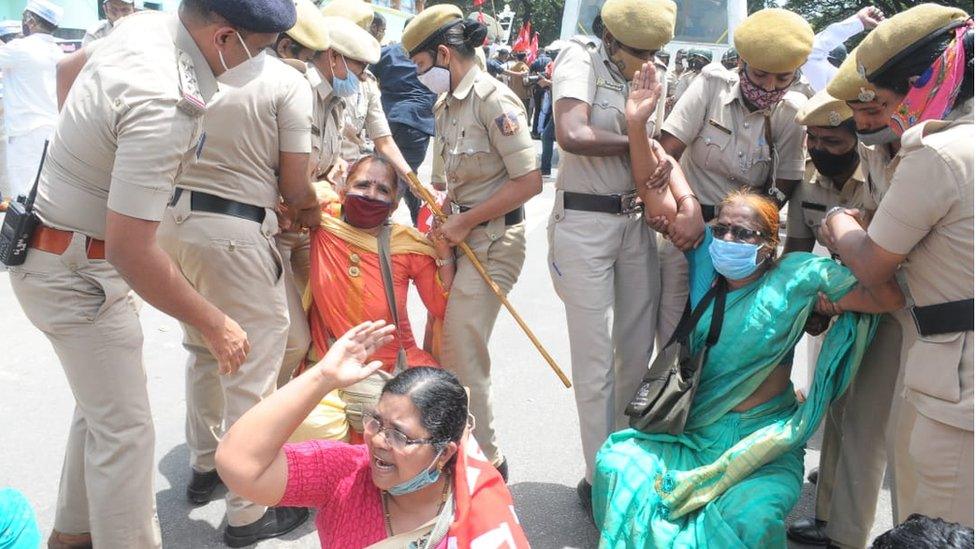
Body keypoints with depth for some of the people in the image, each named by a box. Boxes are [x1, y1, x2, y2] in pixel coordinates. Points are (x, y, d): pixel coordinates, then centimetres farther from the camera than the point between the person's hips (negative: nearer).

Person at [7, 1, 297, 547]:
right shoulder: (163, 104, -33)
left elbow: (68, 67, 18)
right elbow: (132, 249, -32)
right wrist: (214, 323, -22)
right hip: (76, 272, -10)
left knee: (104, 405, 22)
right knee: (125, 429, 0)